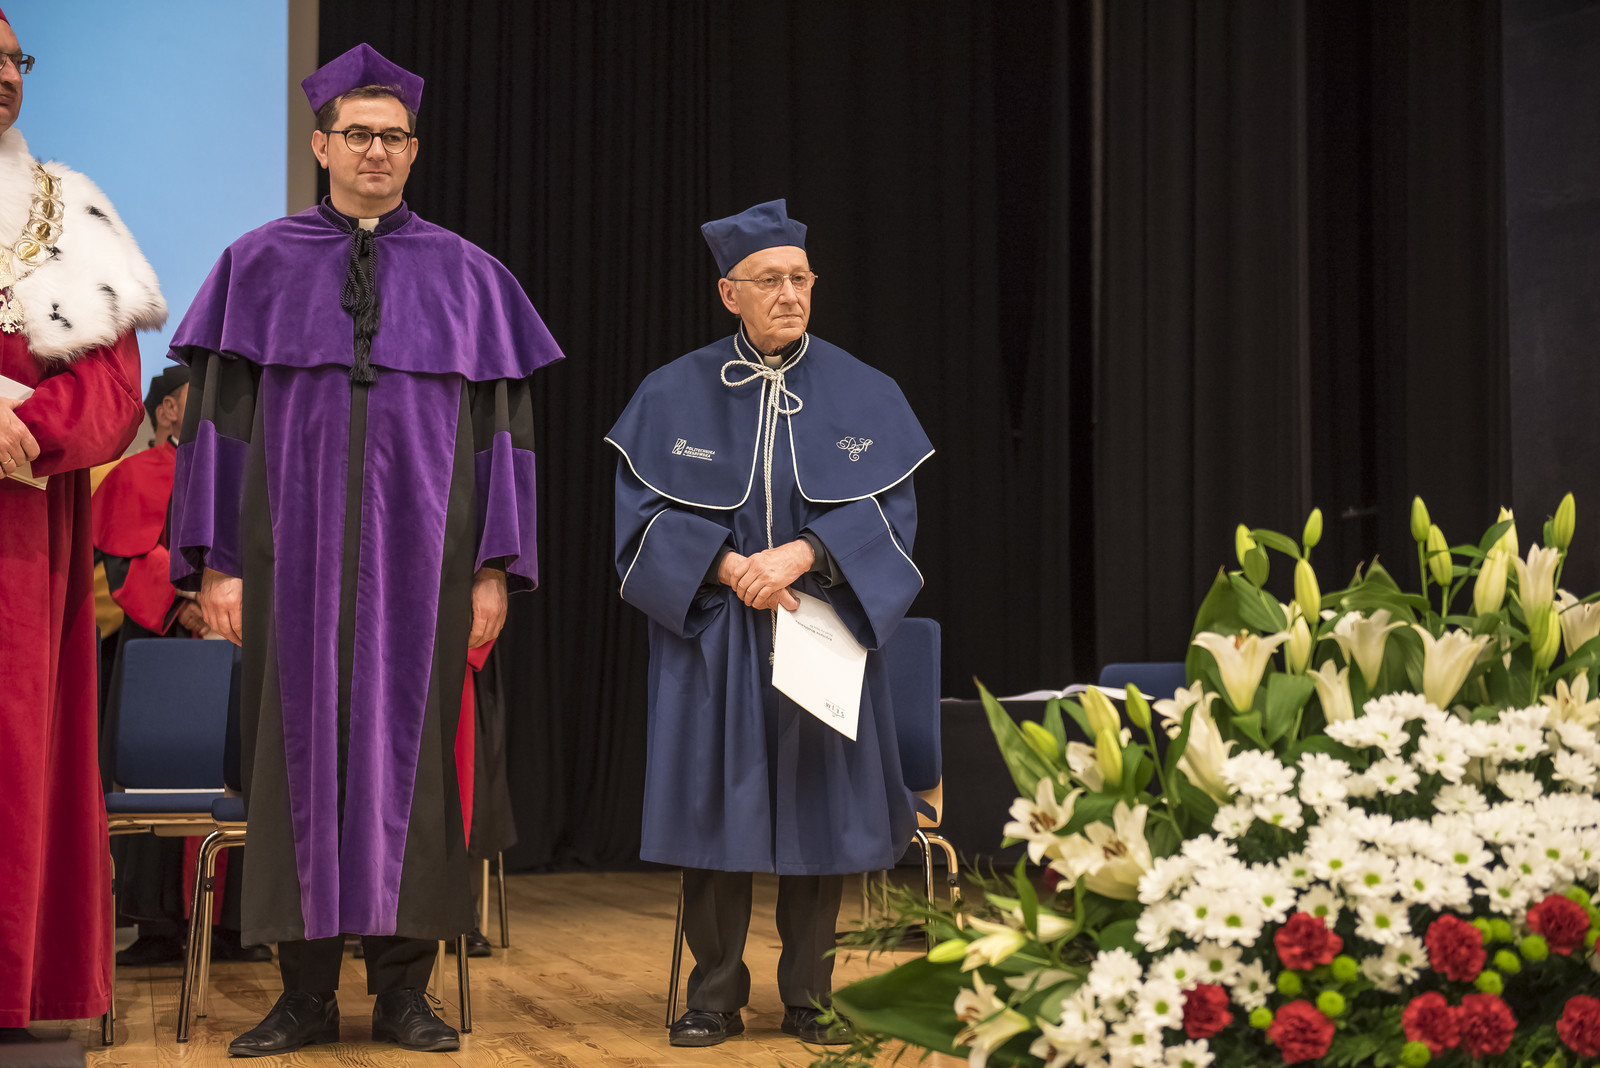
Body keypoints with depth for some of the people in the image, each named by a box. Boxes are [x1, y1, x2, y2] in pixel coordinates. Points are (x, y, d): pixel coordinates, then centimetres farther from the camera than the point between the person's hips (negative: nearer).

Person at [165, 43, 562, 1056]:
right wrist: (217, 561, -3)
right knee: (301, 747, 1)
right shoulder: (260, 266, 8)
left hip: (423, 561, 0)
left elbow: (501, 428, 6)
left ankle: (404, 989, 10)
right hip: (295, 557, 0)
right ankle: (307, 992, 10)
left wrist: (494, 567, -1)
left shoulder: (467, 276, 9)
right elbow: (219, 419, 5)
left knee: (412, 748, 1)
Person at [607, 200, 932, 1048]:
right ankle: (716, 997, 10)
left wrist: (801, 552, -19)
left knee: (817, 812, 2)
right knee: (714, 808, 0)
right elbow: (642, 510, -1)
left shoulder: (863, 394, 2)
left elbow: (890, 512, -3)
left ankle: (807, 996, 14)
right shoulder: (675, 394, 2)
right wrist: (724, 565, -16)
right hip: (711, 633, 0)